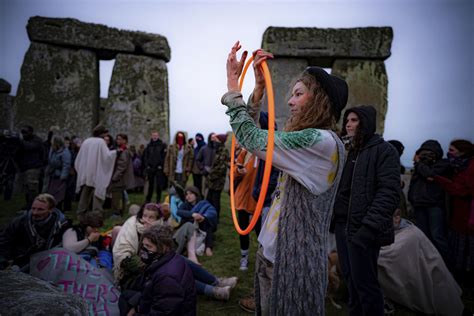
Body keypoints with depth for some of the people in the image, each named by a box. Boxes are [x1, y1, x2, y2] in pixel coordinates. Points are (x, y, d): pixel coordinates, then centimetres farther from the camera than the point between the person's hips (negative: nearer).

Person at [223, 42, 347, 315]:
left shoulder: (323, 141, -17)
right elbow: (256, 134, 11)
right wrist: (259, 87, 5)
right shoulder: (309, 140, 11)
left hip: (293, 260, -8)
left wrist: (233, 84, -12)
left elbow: (253, 140, -20)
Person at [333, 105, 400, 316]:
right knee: (350, 279, 17)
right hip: (343, 225, 7)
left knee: (364, 282, 2)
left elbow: (389, 192, -15)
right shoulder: (346, 150, 15)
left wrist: (370, 226, -23)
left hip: (362, 228, -7)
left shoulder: (383, 151, -6)